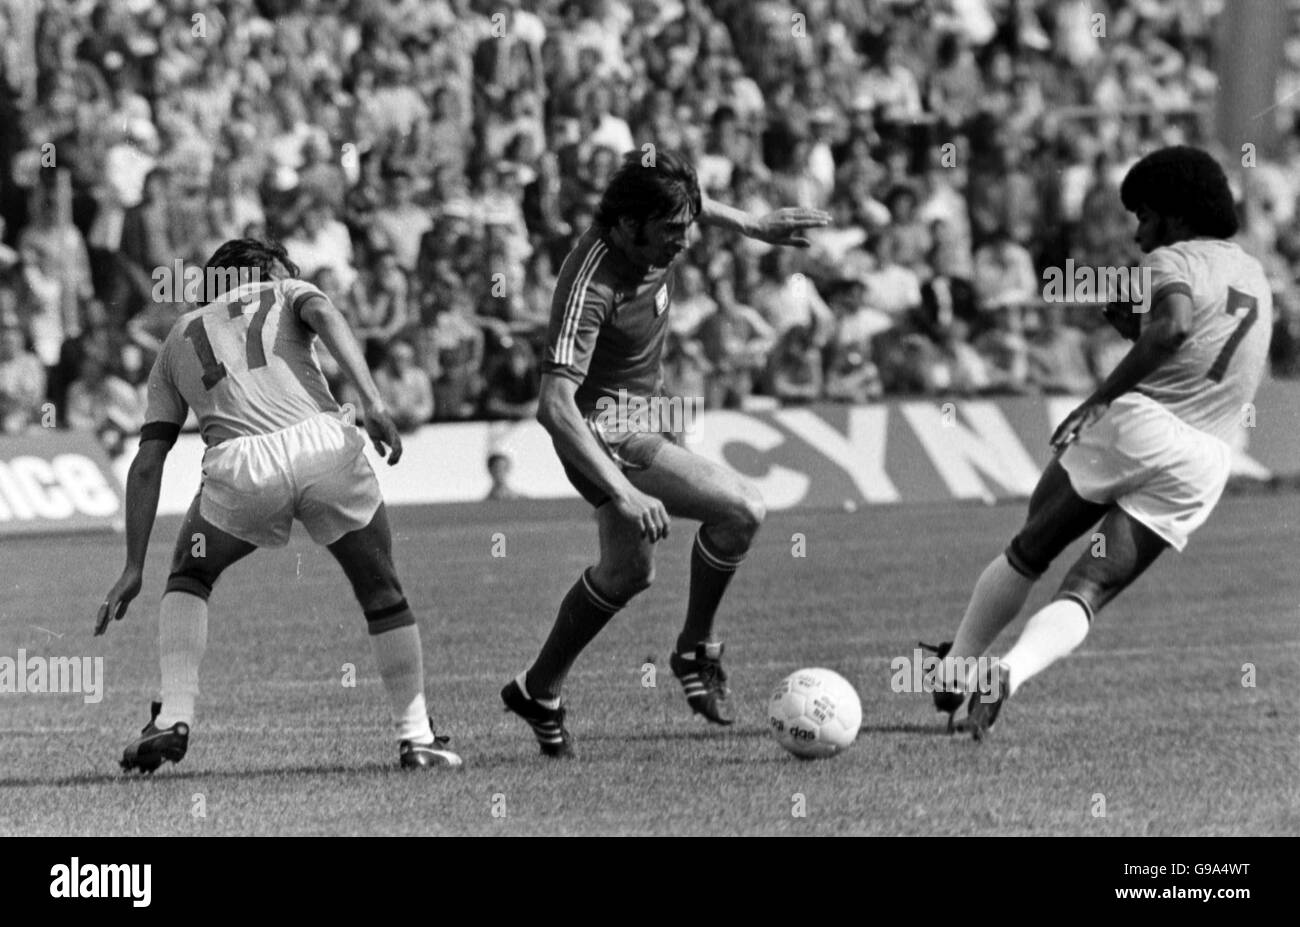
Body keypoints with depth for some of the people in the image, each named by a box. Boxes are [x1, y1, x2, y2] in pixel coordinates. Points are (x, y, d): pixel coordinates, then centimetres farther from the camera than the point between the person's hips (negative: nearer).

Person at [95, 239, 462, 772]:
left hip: (239, 466, 1)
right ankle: (416, 736, 15)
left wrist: (134, 568, 25)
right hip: (323, 443, -1)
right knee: (381, 593, 17)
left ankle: (174, 716, 9)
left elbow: (147, 463, 25)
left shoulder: (179, 339, 32)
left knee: (188, 582, 26)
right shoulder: (289, 292, 29)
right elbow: (324, 315, 1)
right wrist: (373, 404, -10)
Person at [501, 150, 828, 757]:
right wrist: (624, 493, -47)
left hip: (640, 408, 9)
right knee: (741, 510, -14)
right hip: (604, 426, -9)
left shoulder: (655, 239, -9)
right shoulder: (592, 285, -33)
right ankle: (696, 651, 5)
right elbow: (555, 405, -40)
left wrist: (750, 225, 22)